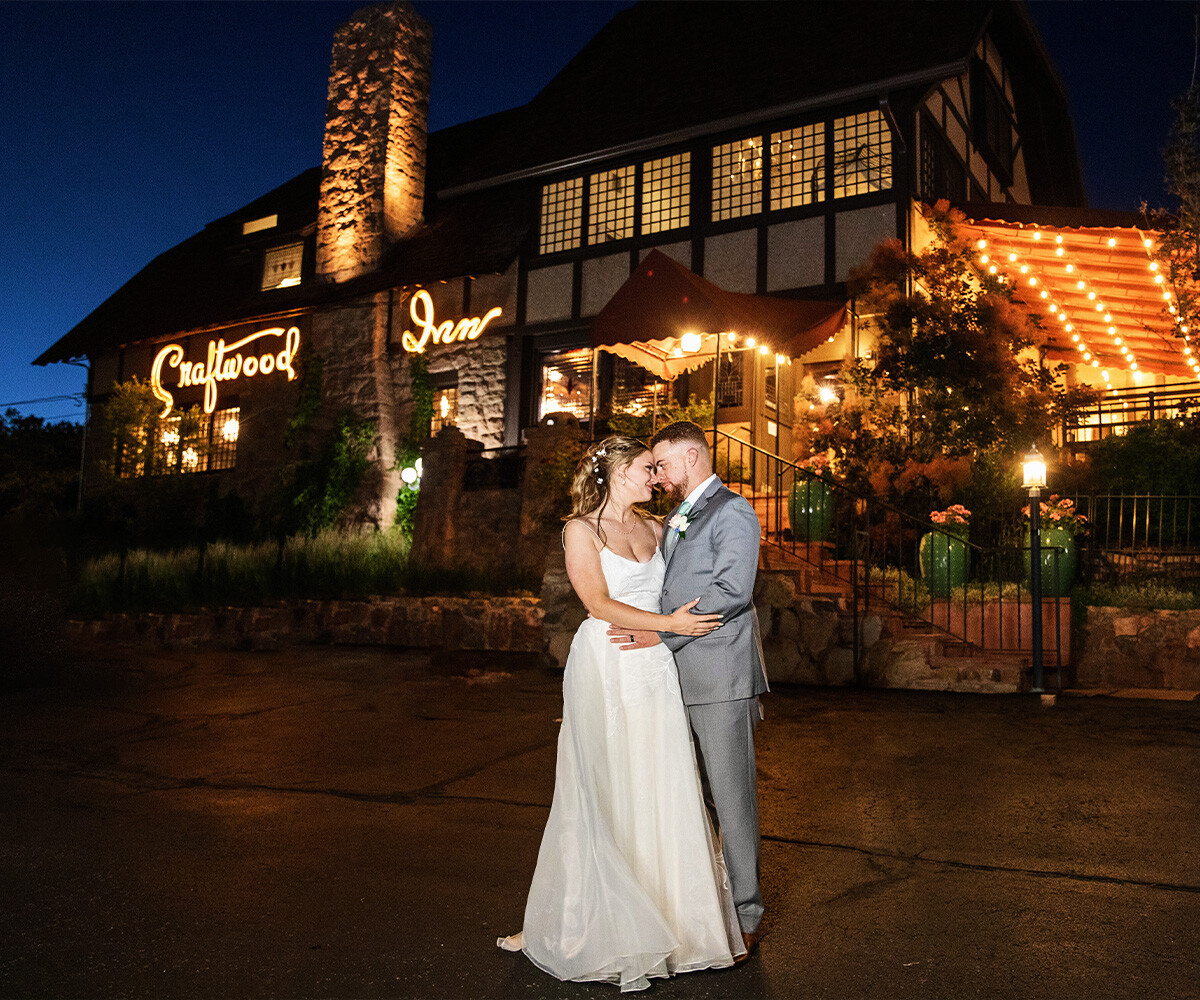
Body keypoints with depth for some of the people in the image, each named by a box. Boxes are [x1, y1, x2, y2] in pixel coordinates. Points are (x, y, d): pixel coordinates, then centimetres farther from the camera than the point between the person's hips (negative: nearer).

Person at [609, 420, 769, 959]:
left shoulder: (732, 511, -8)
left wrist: (661, 633, -19)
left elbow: (731, 591, -19)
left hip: (720, 675, -8)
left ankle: (745, 916, 12)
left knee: (731, 794, -1)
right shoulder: (674, 520, 21)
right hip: (677, 675, 8)